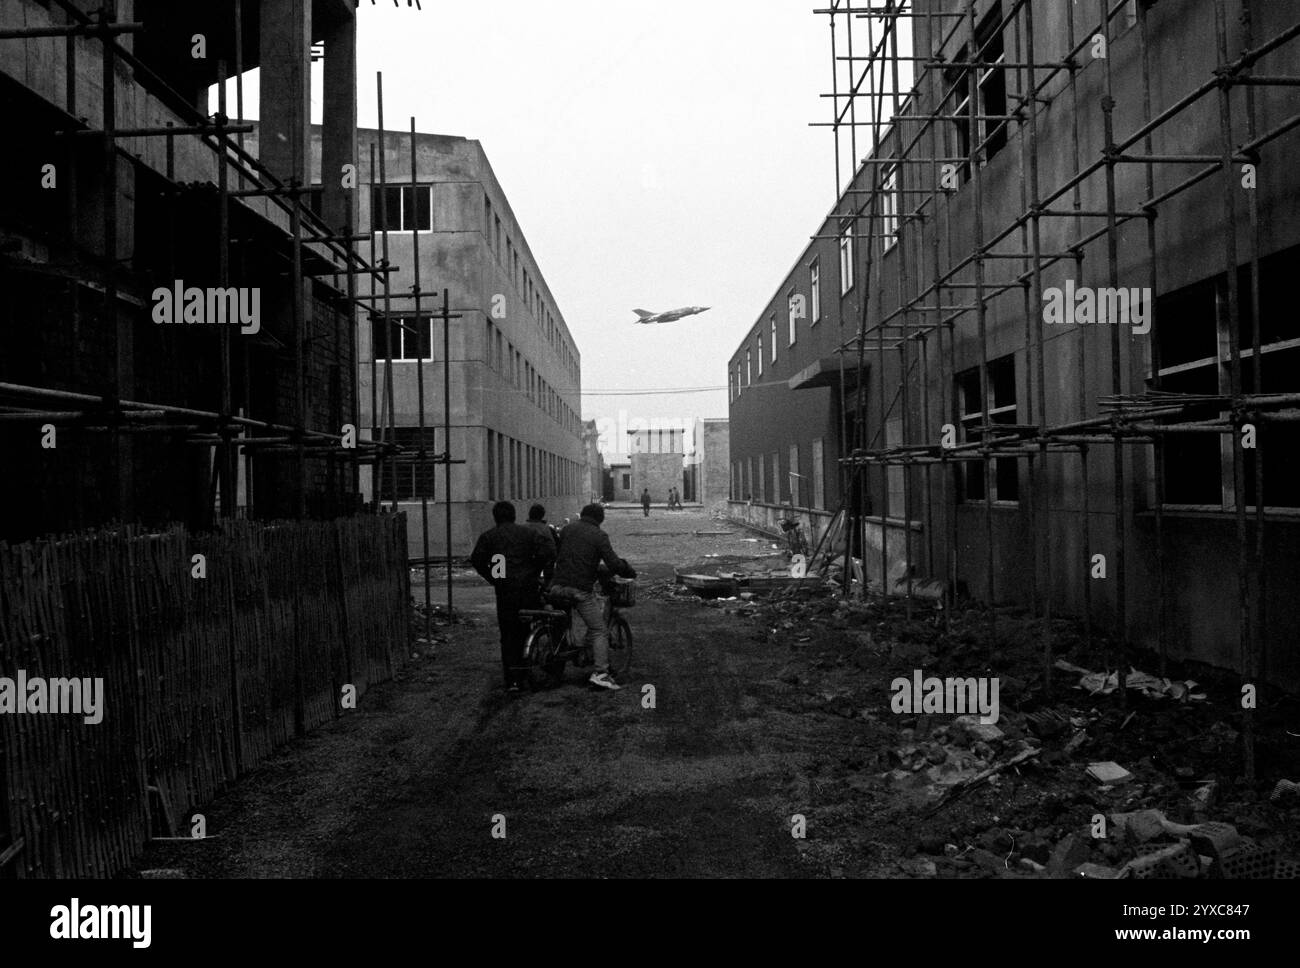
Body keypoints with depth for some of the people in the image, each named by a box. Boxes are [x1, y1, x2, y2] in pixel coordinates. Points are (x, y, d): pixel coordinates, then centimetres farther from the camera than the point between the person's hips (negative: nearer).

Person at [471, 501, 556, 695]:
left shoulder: (488, 536, 7)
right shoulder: (529, 532, 7)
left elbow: (476, 560, -5)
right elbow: (547, 552, -6)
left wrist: (492, 578, 6)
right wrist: (535, 571, 7)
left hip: (504, 592, 0)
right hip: (529, 588, 0)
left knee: (508, 636, 5)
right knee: (528, 633, 13)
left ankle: (512, 681, -2)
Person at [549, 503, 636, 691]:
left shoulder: (567, 530, 14)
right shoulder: (599, 536, -2)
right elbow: (613, 563, -9)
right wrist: (631, 573, 7)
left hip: (558, 586, 5)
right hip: (581, 589, -5)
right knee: (599, 631, -1)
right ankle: (600, 672, -12)